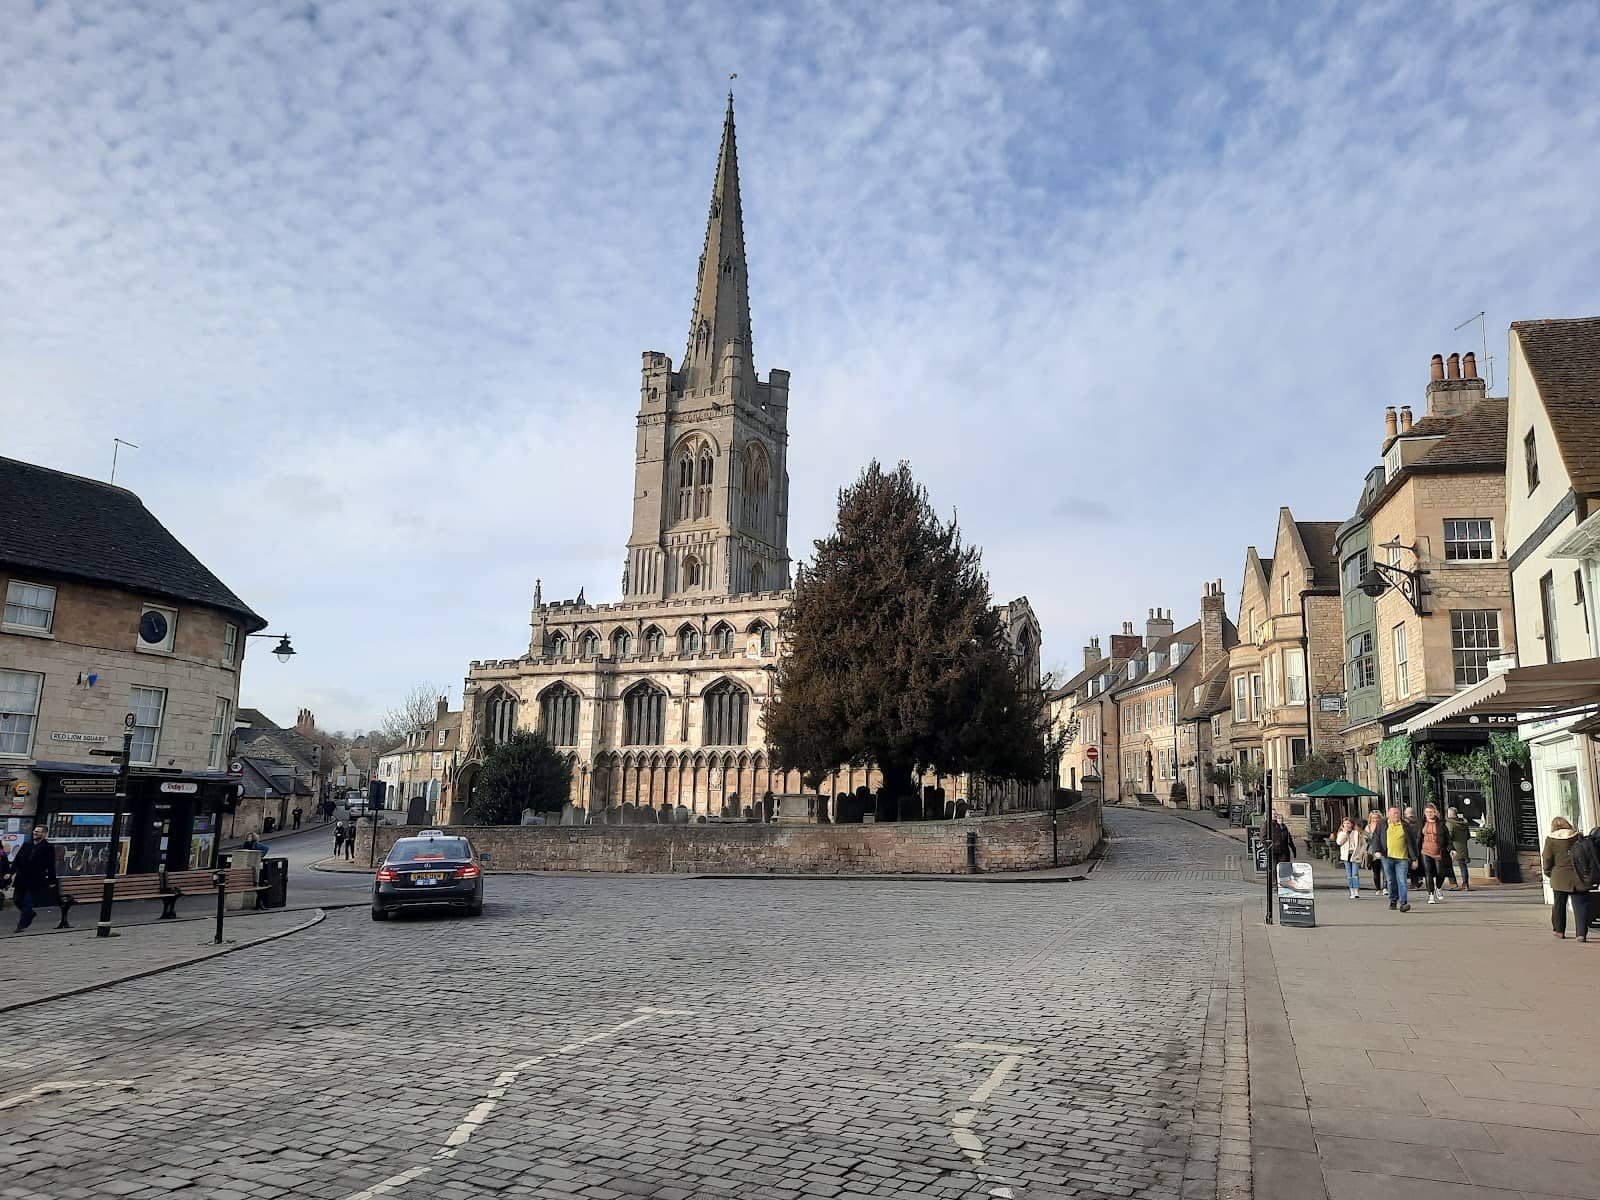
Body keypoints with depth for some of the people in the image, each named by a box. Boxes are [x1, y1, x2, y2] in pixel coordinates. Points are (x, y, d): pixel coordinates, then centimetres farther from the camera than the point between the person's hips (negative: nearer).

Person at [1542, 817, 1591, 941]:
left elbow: (1547, 860, -4)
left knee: (1559, 904, 13)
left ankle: (1559, 930, 24)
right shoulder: (1577, 837, 0)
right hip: (1578, 877, 1)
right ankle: (1582, 933, -6)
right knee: (1581, 905, 1)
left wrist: (1548, 873, 13)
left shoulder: (1550, 840, -5)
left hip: (1560, 878, -1)